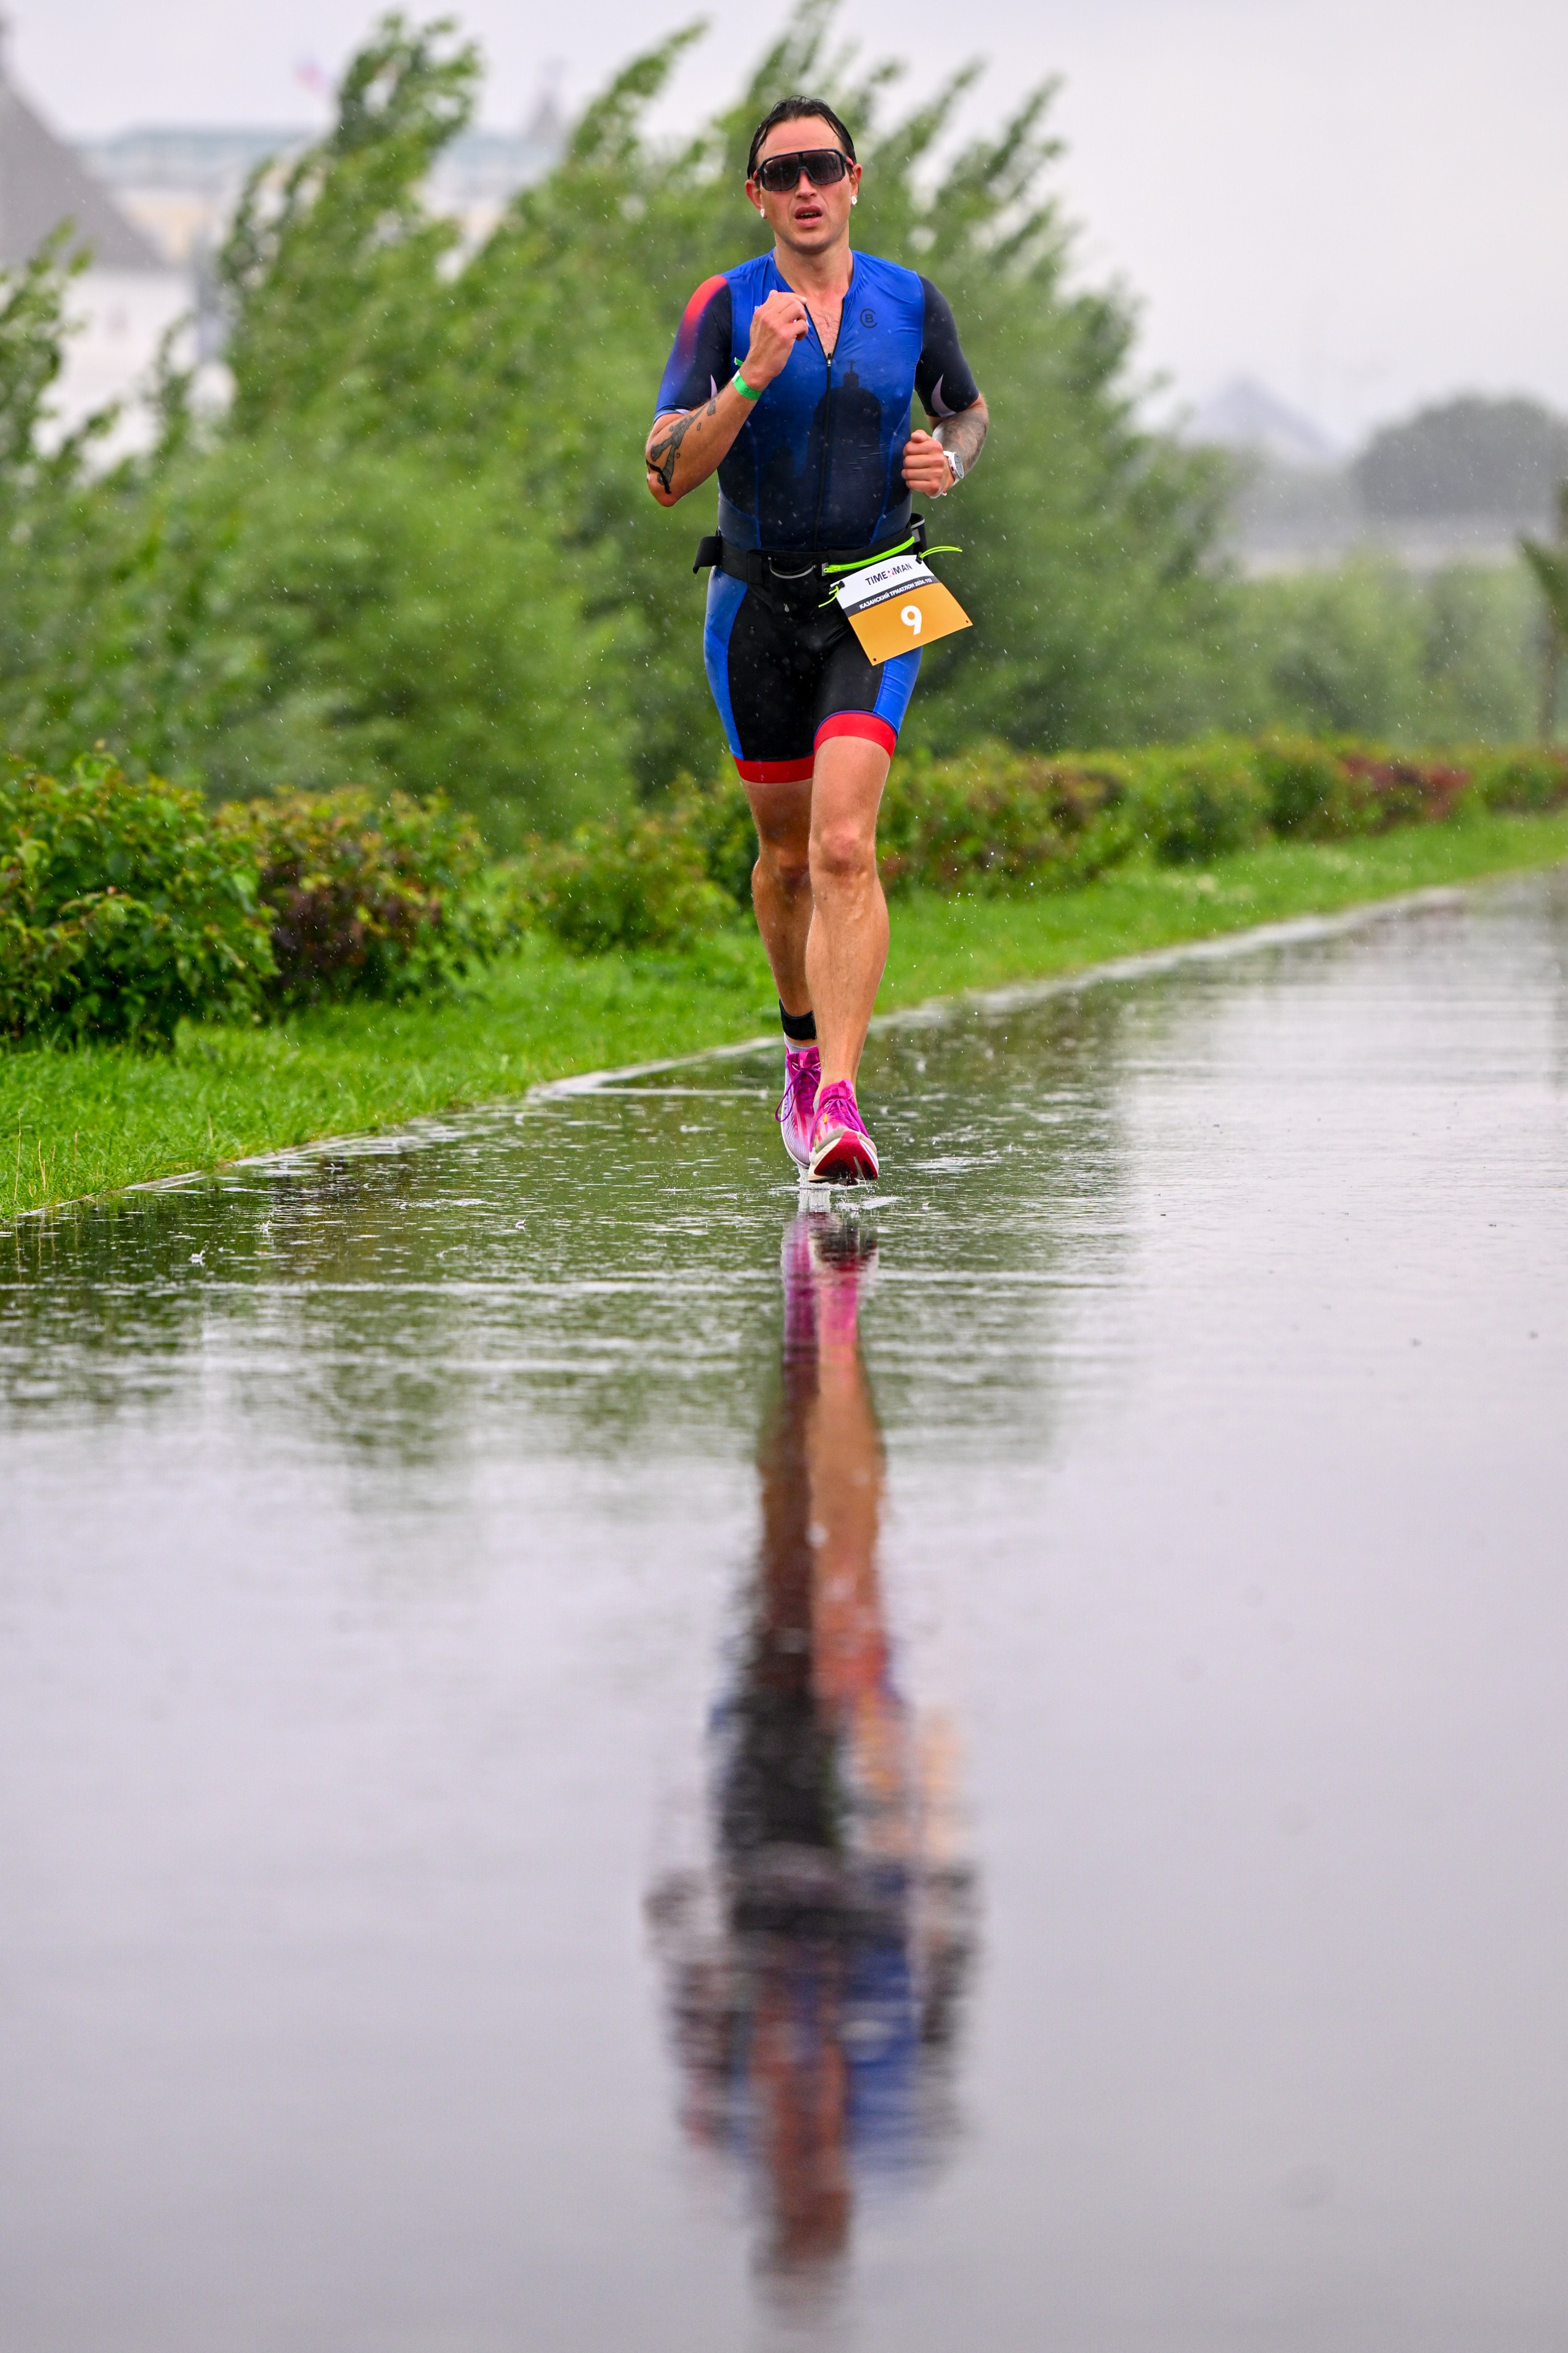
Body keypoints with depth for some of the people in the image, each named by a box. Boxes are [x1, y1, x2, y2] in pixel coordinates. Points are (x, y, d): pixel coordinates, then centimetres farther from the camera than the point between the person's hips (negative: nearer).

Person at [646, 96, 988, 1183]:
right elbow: (667, 473, -14)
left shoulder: (911, 301, 0)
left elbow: (968, 410, 20)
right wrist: (752, 377, -27)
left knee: (845, 845, -19)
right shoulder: (723, 308, -6)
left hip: (873, 604, -1)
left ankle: (837, 1100, -25)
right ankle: (806, 1046, 42)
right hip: (758, 603, 1)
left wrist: (949, 459, -3)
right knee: (789, 852, 15)